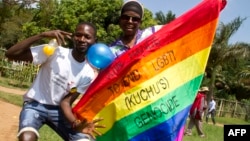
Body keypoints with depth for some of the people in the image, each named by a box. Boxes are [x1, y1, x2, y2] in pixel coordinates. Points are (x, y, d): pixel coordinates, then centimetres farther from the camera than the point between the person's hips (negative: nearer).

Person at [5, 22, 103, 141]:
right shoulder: (54, 52, -18)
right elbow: (10, 54, -23)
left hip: (58, 110, 4)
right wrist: (42, 35, -31)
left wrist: (75, 123, -26)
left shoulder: (88, 74, -6)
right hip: (35, 105, -4)